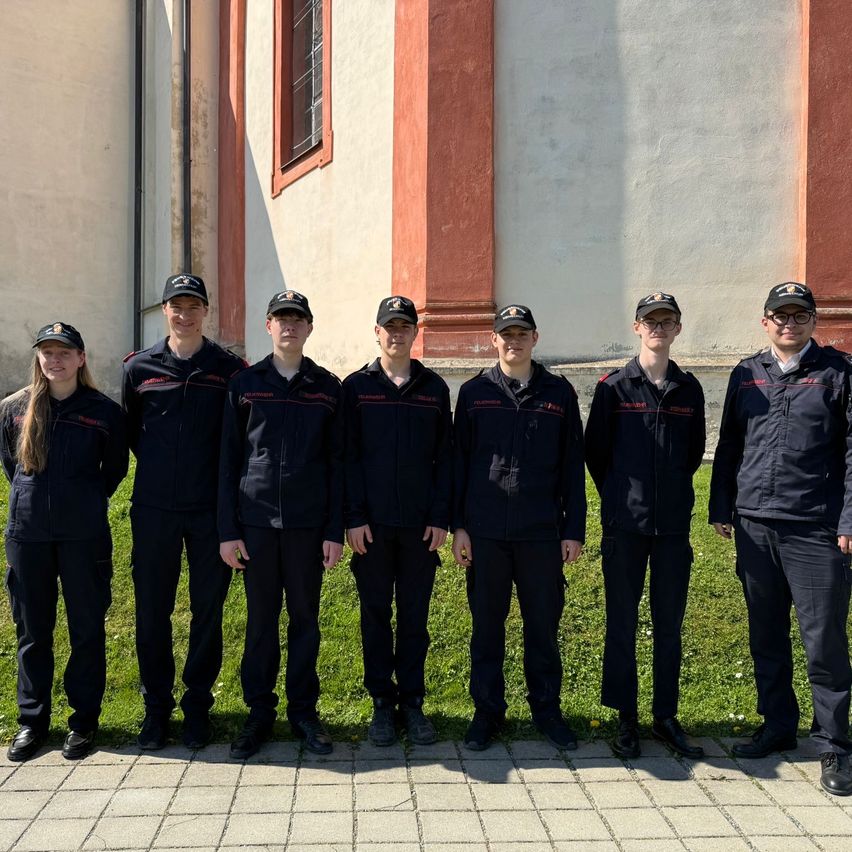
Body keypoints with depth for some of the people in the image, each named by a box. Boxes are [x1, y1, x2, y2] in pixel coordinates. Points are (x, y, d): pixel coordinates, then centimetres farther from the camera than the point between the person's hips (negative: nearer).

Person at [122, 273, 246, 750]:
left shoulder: (229, 368, 0)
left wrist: (226, 482, 1)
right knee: (152, 609, 8)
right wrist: (162, 468, 11)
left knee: (208, 610, 7)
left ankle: (198, 705, 22)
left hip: (211, 508, -1)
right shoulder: (140, 368, 4)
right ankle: (157, 705, 24)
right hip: (154, 509, 1)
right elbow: (132, 431, 16)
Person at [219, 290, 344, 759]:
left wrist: (335, 531, -1)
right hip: (256, 521, 0)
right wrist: (228, 530, -1)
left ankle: (303, 711, 23)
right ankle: (259, 713, 22)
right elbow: (229, 460, 4)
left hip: (308, 524, 0)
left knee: (305, 619, 9)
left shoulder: (328, 388, 5)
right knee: (260, 620, 8)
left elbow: (337, 464, 5)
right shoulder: (244, 384, 5)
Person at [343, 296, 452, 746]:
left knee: (415, 616, 8)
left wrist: (441, 518, -2)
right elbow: (348, 456, 0)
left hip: (420, 524, 1)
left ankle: (413, 702, 20)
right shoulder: (356, 386, 4)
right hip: (371, 523, -1)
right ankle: (382, 703, 20)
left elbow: (445, 457, 6)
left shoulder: (434, 388, 8)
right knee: (375, 615, 8)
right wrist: (353, 517, -7)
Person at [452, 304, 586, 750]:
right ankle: (487, 710, 23)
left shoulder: (558, 392, 6)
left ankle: (546, 709, 26)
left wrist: (574, 529, 2)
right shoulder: (475, 392, 5)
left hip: (542, 531, 0)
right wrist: (458, 526, 0)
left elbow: (572, 466, 7)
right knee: (487, 625, 9)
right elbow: (459, 461, 5)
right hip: (485, 530, 0)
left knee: (543, 625, 9)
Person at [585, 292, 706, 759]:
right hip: (624, 525, -2)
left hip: (673, 524, 3)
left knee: (669, 624, 10)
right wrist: (620, 497, 7)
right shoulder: (614, 387, -1)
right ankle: (626, 718, 17)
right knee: (622, 624, 4)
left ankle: (666, 716, 23)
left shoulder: (688, 388, 8)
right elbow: (595, 451, 3)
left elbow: (694, 452, 17)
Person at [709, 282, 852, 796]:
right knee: (766, 637, 13)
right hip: (755, 527, 4)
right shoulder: (747, 375, 12)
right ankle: (778, 727, 29)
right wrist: (722, 509, 11)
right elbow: (729, 447, 15)